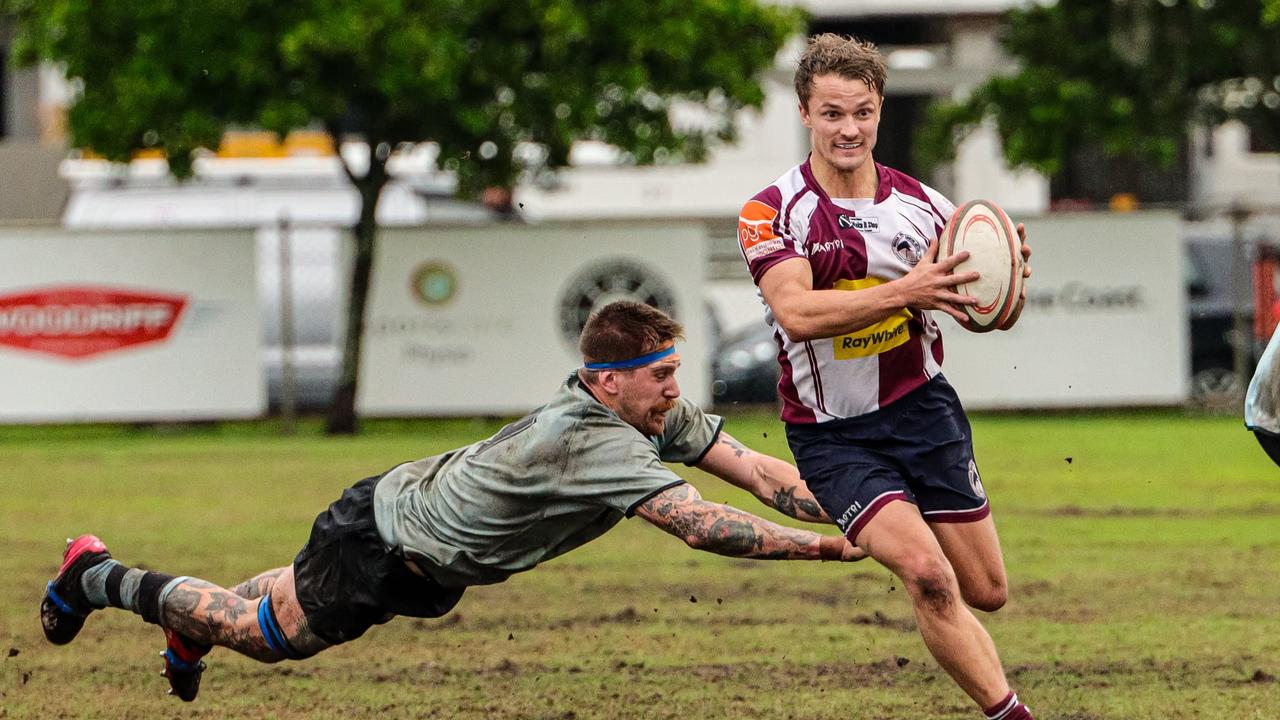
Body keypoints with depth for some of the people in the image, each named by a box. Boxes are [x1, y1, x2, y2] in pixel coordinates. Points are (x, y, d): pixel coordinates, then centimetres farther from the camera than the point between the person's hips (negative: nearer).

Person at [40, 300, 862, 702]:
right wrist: (827, 547, -43)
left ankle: (189, 627, 56)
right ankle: (100, 576, 30)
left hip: (434, 562, 8)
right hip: (381, 540, -8)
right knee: (266, 636, 12)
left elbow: (759, 471, -14)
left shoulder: (661, 417, -13)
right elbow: (704, 526, -45)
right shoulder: (597, 443, -39)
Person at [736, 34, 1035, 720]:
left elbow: (974, 309, 6)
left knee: (985, 592, 8)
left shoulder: (920, 205, -1)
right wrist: (904, 290, -37)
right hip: (832, 436, -4)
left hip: (923, 409, 4)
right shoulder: (770, 213, -10)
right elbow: (796, 314, -26)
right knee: (927, 575, -23)